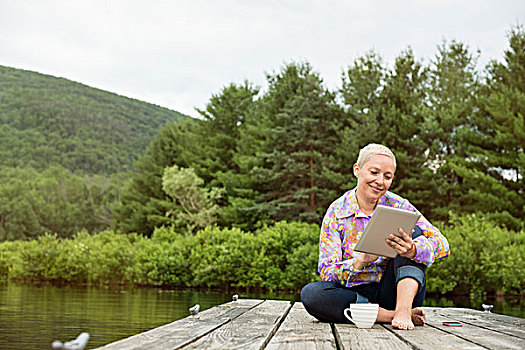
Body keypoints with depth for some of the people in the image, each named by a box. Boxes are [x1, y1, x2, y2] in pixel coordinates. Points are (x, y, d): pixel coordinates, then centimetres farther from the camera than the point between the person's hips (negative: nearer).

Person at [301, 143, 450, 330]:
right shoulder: (336, 213, -3)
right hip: (355, 293, 0)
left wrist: (411, 250, -35)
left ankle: (403, 309, -32)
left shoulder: (399, 205, -1)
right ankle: (392, 315, -28)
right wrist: (361, 261, -29)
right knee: (310, 293, -29)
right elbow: (327, 272, -9)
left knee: (413, 230, -16)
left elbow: (441, 243, -11)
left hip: (394, 292, 1)